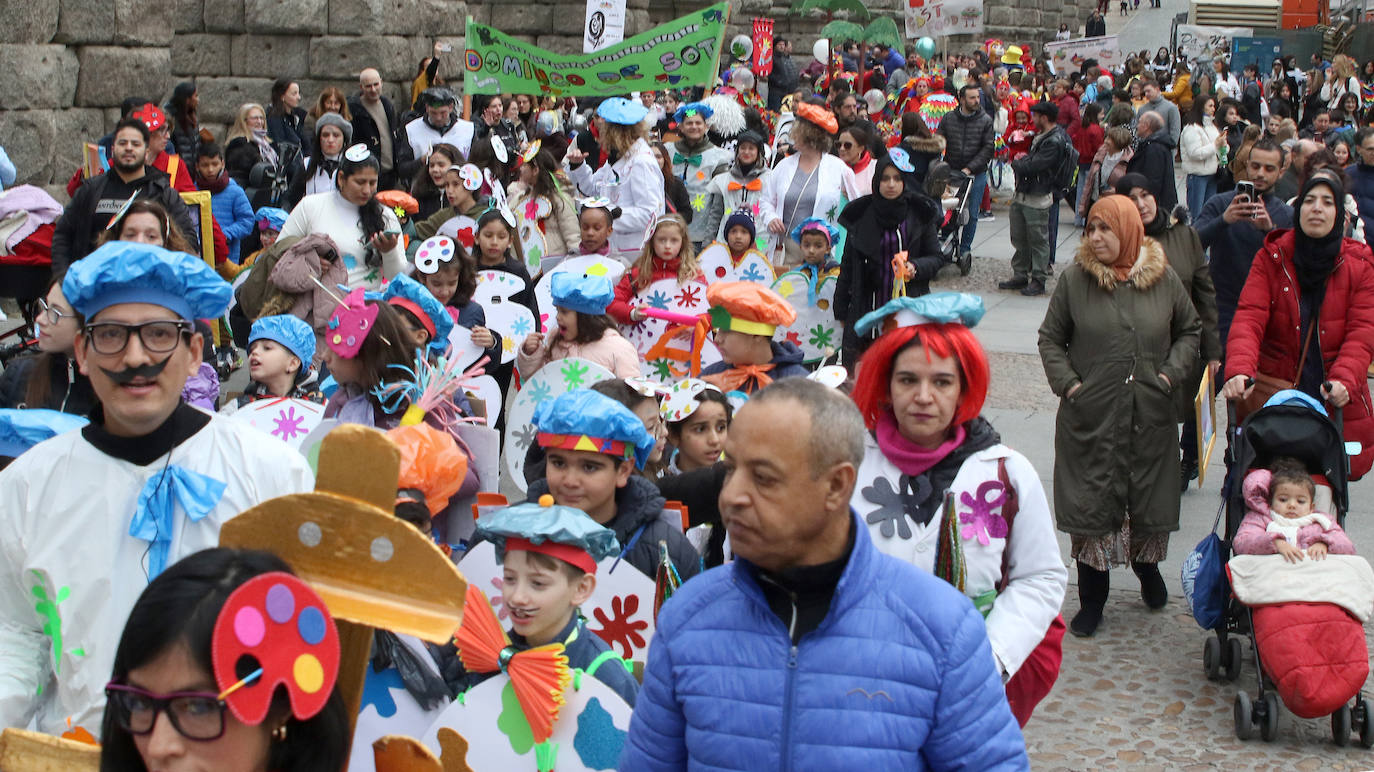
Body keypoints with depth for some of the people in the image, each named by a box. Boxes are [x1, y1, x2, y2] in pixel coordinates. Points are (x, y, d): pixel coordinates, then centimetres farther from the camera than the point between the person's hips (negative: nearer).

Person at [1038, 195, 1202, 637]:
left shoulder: (1163, 280, 1)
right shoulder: (1075, 280, -2)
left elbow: (1190, 331, 14)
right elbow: (1050, 338, 6)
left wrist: (1172, 373, -1)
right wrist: (1066, 382, -6)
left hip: (1151, 417, 1)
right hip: (1090, 417, -1)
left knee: (1150, 501, 10)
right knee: (1090, 502, 2)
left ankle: (1147, 566, 41)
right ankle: (1092, 599, 16)